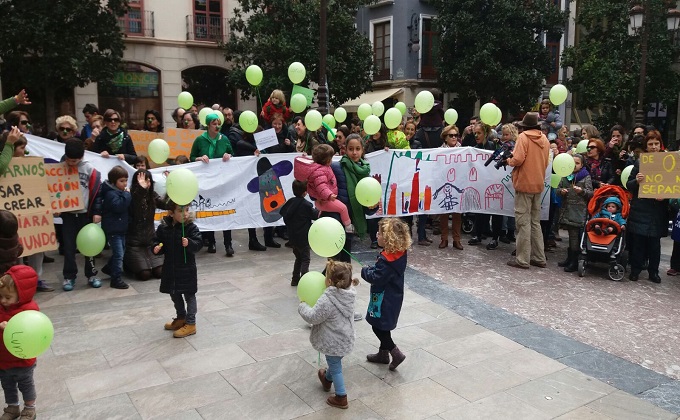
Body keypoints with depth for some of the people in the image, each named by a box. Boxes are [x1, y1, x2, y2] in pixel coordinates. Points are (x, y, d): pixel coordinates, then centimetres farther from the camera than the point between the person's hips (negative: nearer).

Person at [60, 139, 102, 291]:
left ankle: (92, 275, 17)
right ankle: (69, 276, 13)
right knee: (69, 247, 4)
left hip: (86, 214, -1)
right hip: (68, 214, 1)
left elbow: (97, 190, -5)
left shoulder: (90, 170, -7)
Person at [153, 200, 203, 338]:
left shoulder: (191, 227, -14)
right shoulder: (163, 228, -3)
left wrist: (189, 243, -39)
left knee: (189, 295, 5)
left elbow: (198, 243, -19)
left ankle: (190, 324, 14)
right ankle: (181, 318, 39)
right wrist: (156, 248, -13)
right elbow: (157, 241, 8)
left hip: (186, 268, -5)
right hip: (170, 268, 5)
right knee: (174, 294, 20)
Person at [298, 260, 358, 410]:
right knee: (334, 363, 30)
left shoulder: (327, 300, -33)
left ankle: (341, 398, 23)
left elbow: (312, 317, -24)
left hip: (334, 342, -8)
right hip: (345, 338, 8)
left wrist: (302, 306, -8)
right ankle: (327, 379, 56)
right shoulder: (349, 294, -9)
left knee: (335, 367, 10)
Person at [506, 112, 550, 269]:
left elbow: (518, 159, -19)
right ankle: (539, 257, 18)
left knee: (523, 222, -3)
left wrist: (509, 160, 0)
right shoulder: (545, 139, 9)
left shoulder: (523, 137, -10)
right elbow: (545, 163, 14)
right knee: (535, 222, 14)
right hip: (539, 185, 6)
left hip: (524, 184, -6)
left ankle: (522, 259, -1)